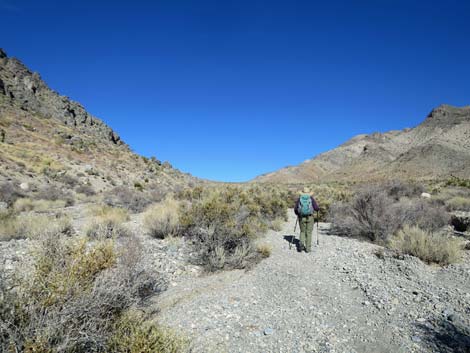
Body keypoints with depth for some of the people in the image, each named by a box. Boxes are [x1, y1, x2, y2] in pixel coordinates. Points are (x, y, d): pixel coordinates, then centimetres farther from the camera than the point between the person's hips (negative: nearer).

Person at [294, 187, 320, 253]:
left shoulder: (299, 198, 3)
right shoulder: (311, 198, -1)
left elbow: (295, 209, 3)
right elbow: (317, 208, -4)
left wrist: (297, 214, 23)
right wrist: (317, 208, 20)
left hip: (301, 218, 1)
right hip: (310, 217, -1)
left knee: (302, 232, 17)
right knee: (309, 233, 8)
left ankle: (302, 244, -1)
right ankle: (308, 248, 8)